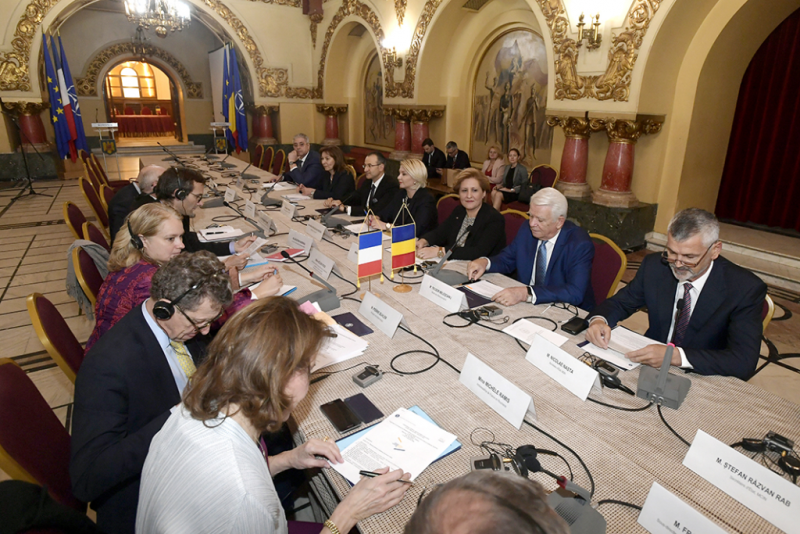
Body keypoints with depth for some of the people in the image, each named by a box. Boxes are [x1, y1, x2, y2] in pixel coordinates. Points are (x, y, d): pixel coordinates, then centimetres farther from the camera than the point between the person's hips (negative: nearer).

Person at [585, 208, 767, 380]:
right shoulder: (654, 265, -6)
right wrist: (598, 320, -19)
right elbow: (620, 302, 6)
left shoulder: (746, 288, -15)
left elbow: (745, 363, -22)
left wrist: (676, 356, -36)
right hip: (650, 364, 2)